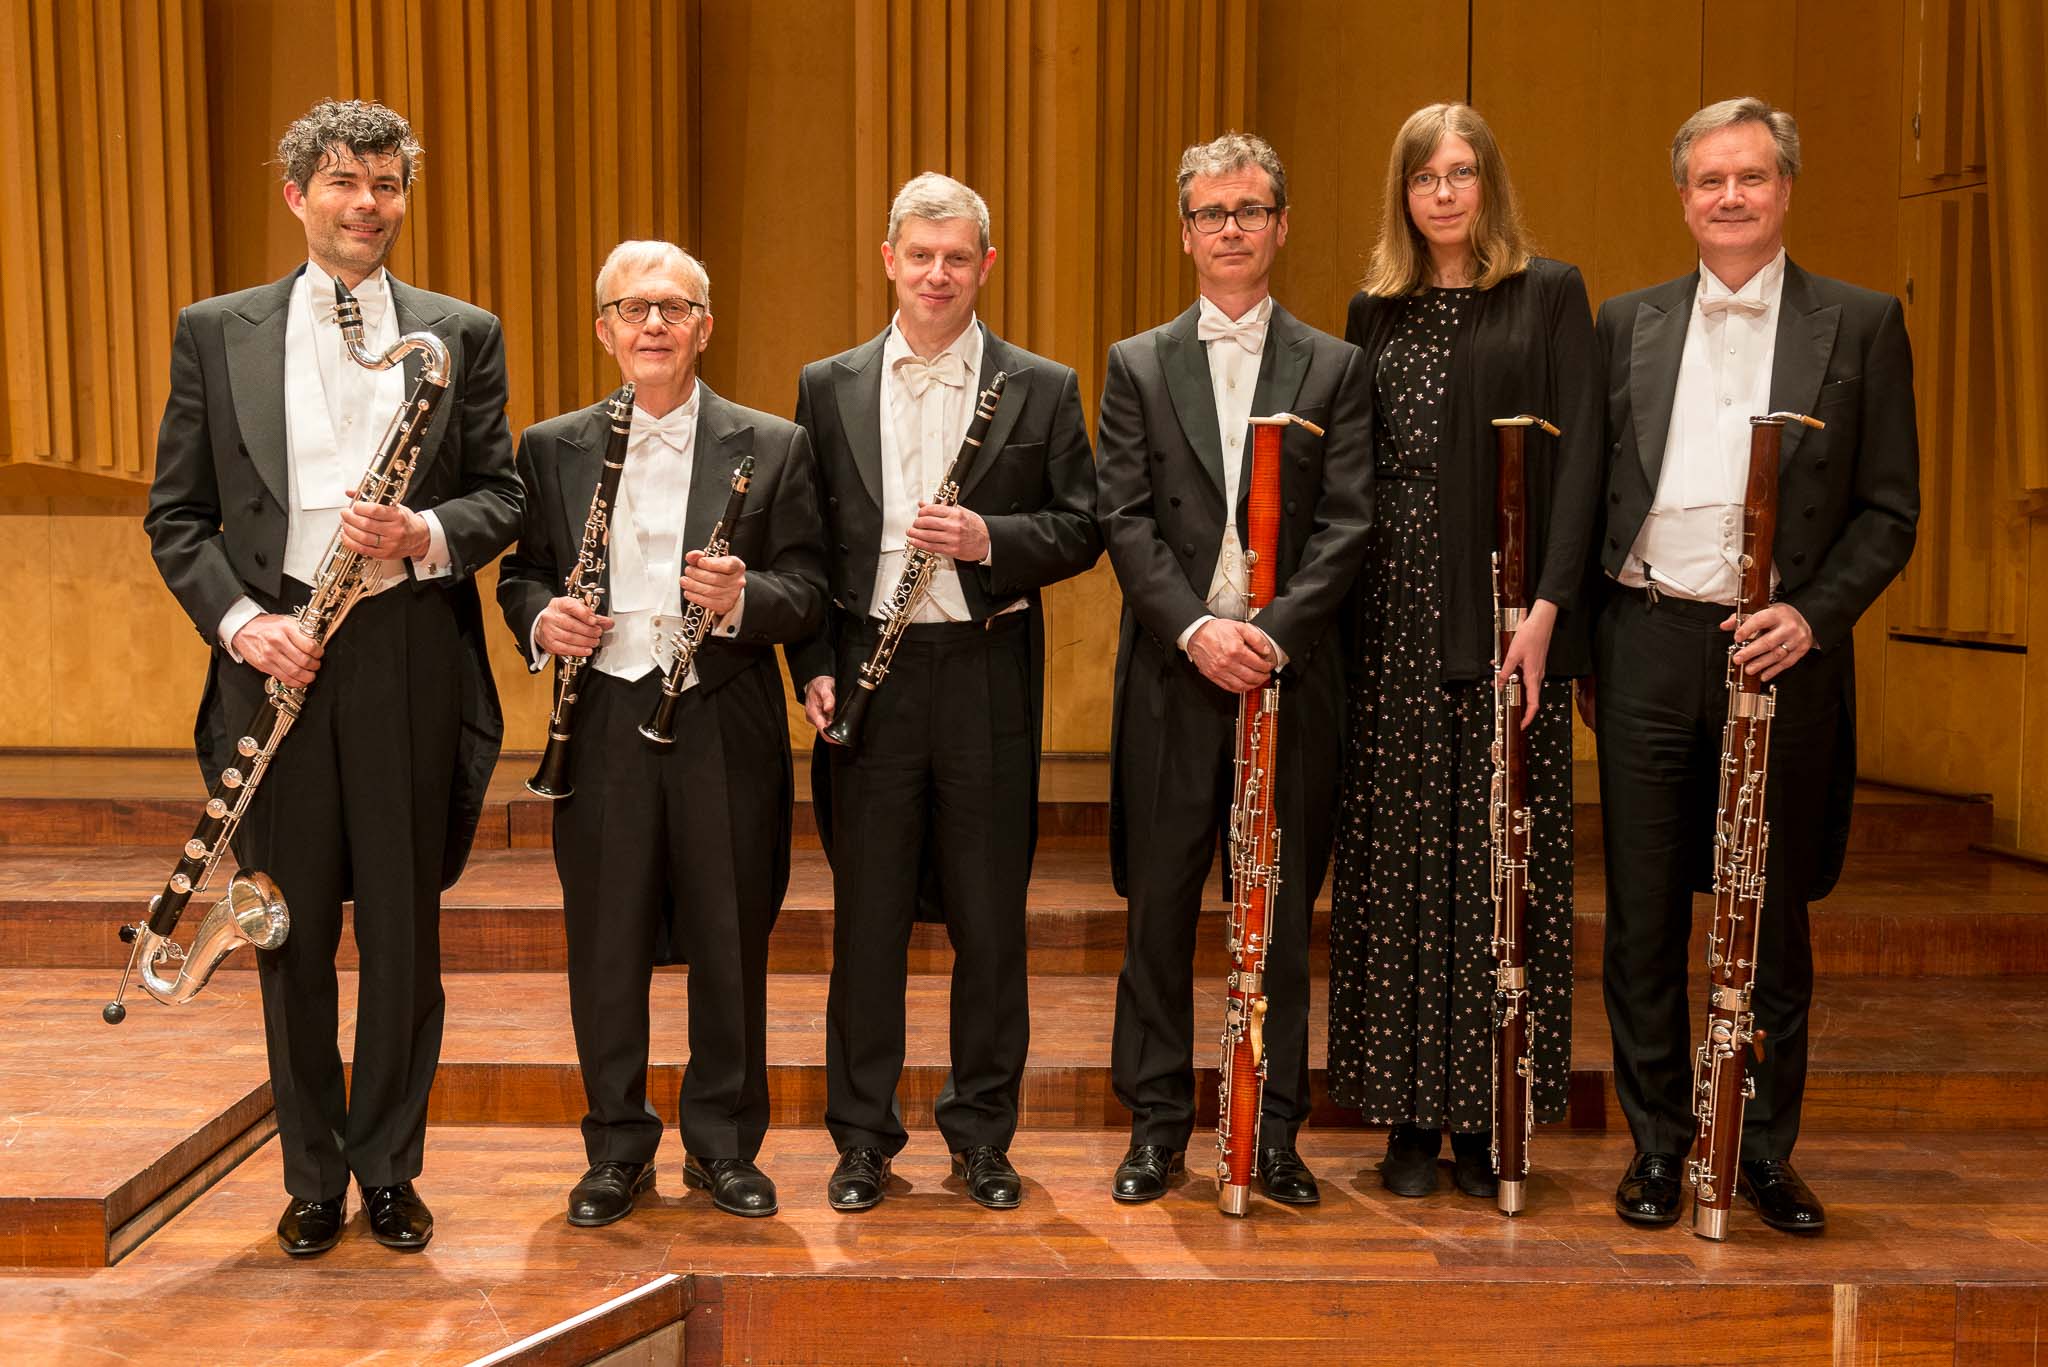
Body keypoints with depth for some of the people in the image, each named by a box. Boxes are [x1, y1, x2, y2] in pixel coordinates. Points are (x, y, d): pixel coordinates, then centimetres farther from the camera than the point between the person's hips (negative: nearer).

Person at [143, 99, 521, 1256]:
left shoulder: (463, 334, 7)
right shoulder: (216, 333, 8)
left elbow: (504, 495, 5)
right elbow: (177, 512, 6)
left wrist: (429, 535, -16)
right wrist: (239, 620, -9)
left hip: (411, 663, 0)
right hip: (274, 656, 1)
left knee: (404, 934, 7)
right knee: (293, 937, 9)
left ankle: (390, 1168, 24)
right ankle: (314, 1177, 25)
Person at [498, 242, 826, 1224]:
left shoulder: (773, 447, 3)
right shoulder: (552, 449, 9)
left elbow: (808, 591, -2)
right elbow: (521, 574, 12)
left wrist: (741, 598, -22)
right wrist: (540, 619, -10)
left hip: (726, 727, -1)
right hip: (603, 727, 1)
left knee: (730, 945, 8)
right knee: (605, 948, 8)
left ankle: (725, 1143, 25)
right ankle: (618, 1147, 25)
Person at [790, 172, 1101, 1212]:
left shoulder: (1042, 388, 5)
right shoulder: (828, 387, 9)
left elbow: (1080, 531, 2)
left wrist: (989, 537, -16)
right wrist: (812, 667, -1)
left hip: (989, 677, -1)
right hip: (866, 676, 1)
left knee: (991, 919, 7)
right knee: (867, 917, 7)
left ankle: (982, 1135, 22)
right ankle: (863, 1136, 20)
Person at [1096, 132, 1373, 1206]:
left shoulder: (1335, 368, 8)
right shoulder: (1137, 365, 9)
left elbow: (1347, 522, -1)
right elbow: (1123, 518, 0)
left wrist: (1276, 628, -15)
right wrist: (1195, 624, -14)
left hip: (1289, 672, 0)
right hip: (1171, 673, 0)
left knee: (1282, 909, 6)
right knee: (1160, 905, 5)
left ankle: (1274, 1129, 19)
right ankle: (1157, 1122, 19)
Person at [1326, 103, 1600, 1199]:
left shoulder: (1550, 294, 5)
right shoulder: (1374, 311, 13)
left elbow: (1577, 453, -3)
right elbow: (1350, 469, 12)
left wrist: (1547, 605, -13)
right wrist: (1338, 605, 2)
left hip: (1506, 620, -2)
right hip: (1395, 621, 2)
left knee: (1503, 862, 1)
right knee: (1398, 862, 3)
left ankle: (1487, 1118, 13)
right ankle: (1410, 1118, 14)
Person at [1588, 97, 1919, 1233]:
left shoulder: (1861, 325, 5)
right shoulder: (1627, 325, 10)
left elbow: (1889, 508, 3)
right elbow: (1592, 494, 11)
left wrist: (1813, 612, -12)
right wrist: (1583, 648, 7)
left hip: (1781, 655, -1)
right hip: (1646, 647, 2)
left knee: (1772, 919, 8)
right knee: (1642, 916, 6)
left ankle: (1764, 1152, 23)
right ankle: (1657, 1142, 20)